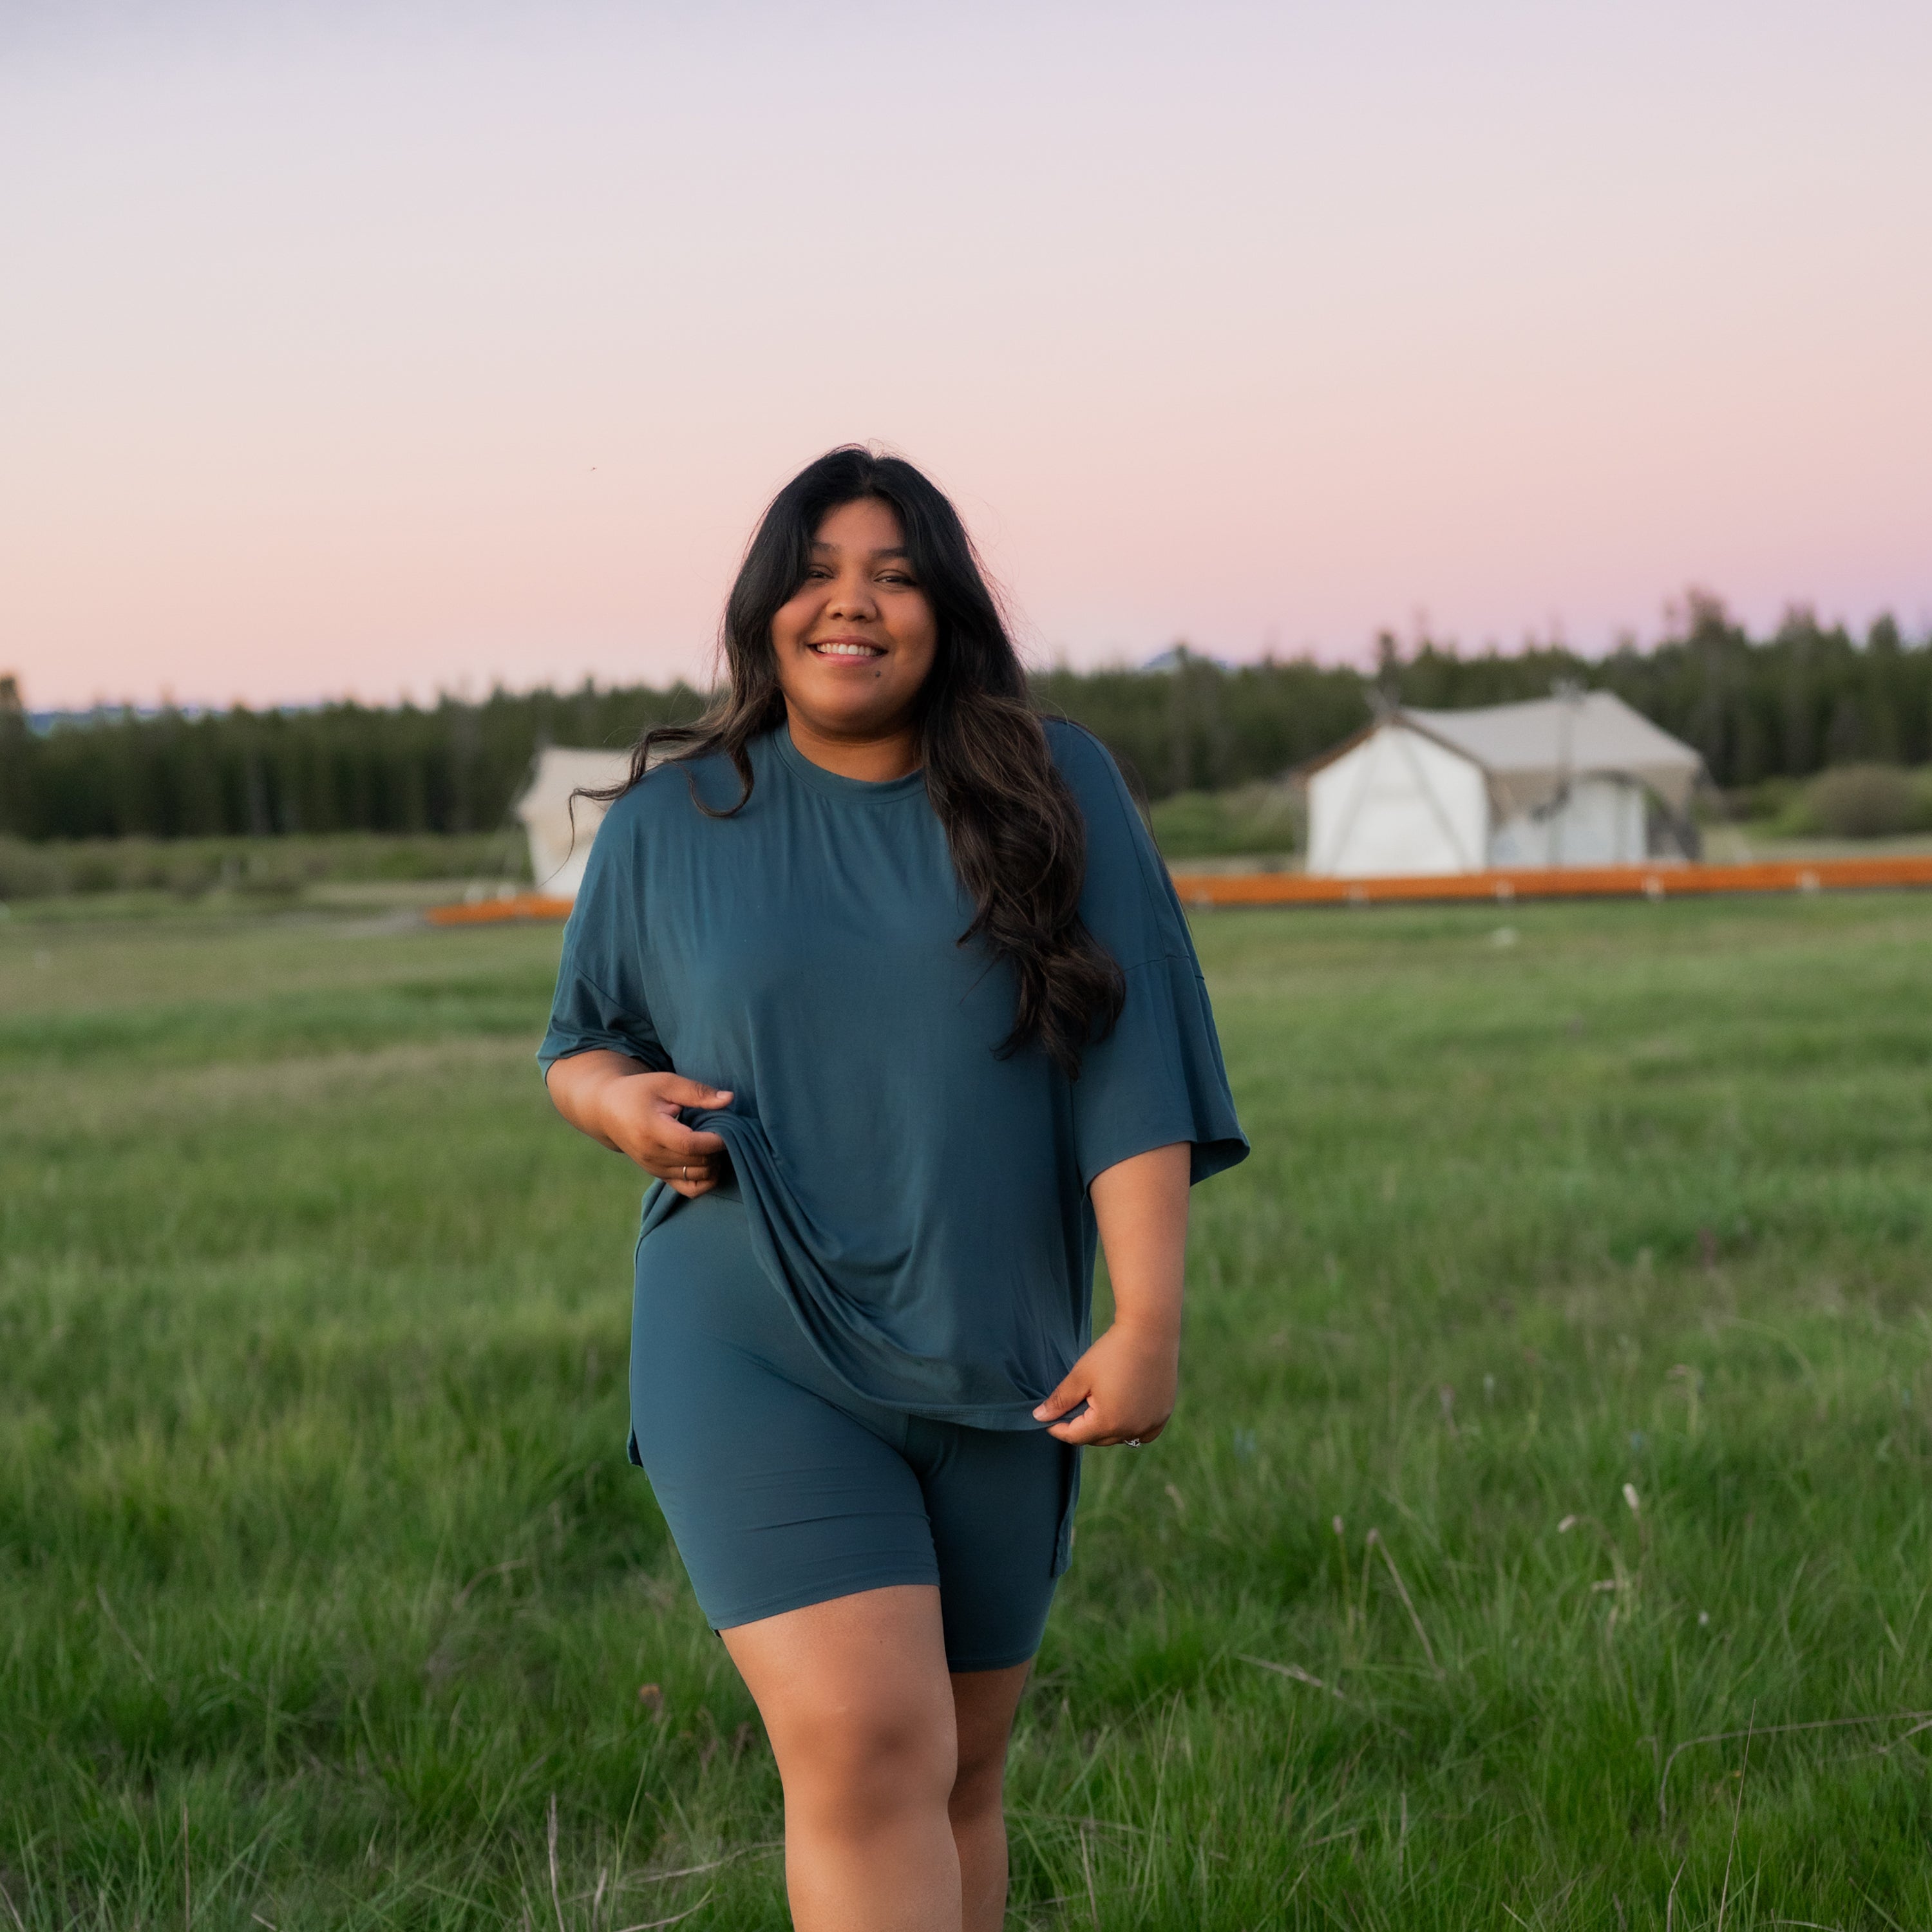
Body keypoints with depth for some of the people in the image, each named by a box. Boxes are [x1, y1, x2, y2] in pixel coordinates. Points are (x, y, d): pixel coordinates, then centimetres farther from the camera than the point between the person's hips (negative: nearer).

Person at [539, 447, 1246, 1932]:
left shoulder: (1057, 795, 1)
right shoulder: (673, 820, 3)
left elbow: (1130, 1074, -4)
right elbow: (578, 1045, 14)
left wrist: (1150, 1321, -12)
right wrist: (619, 1100, -10)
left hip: (995, 1365, 2)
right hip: (757, 1363, -2)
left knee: (958, 1773, 13)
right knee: (865, 1753, -17)